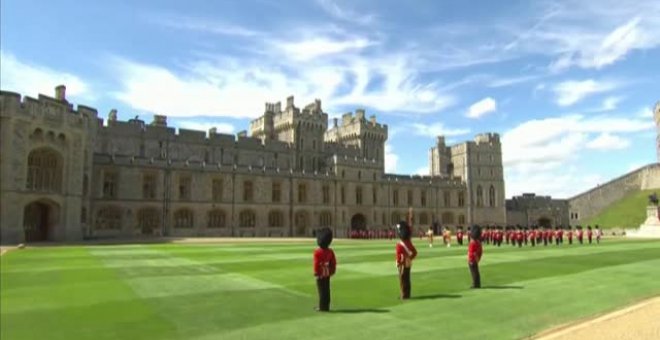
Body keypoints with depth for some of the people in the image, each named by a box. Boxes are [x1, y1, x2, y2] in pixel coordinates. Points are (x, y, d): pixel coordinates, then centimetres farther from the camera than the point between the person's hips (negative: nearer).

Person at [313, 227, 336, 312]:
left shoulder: (317, 252, -15)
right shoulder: (330, 251, 2)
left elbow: (316, 263, -15)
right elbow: (333, 262, 6)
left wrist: (315, 272, -6)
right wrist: (332, 271, 16)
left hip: (320, 274, -5)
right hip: (327, 273, 5)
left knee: (321, 290, 0)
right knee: (327, 290, 10)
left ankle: (322, 307, 4)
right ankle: (326, 306, 17)